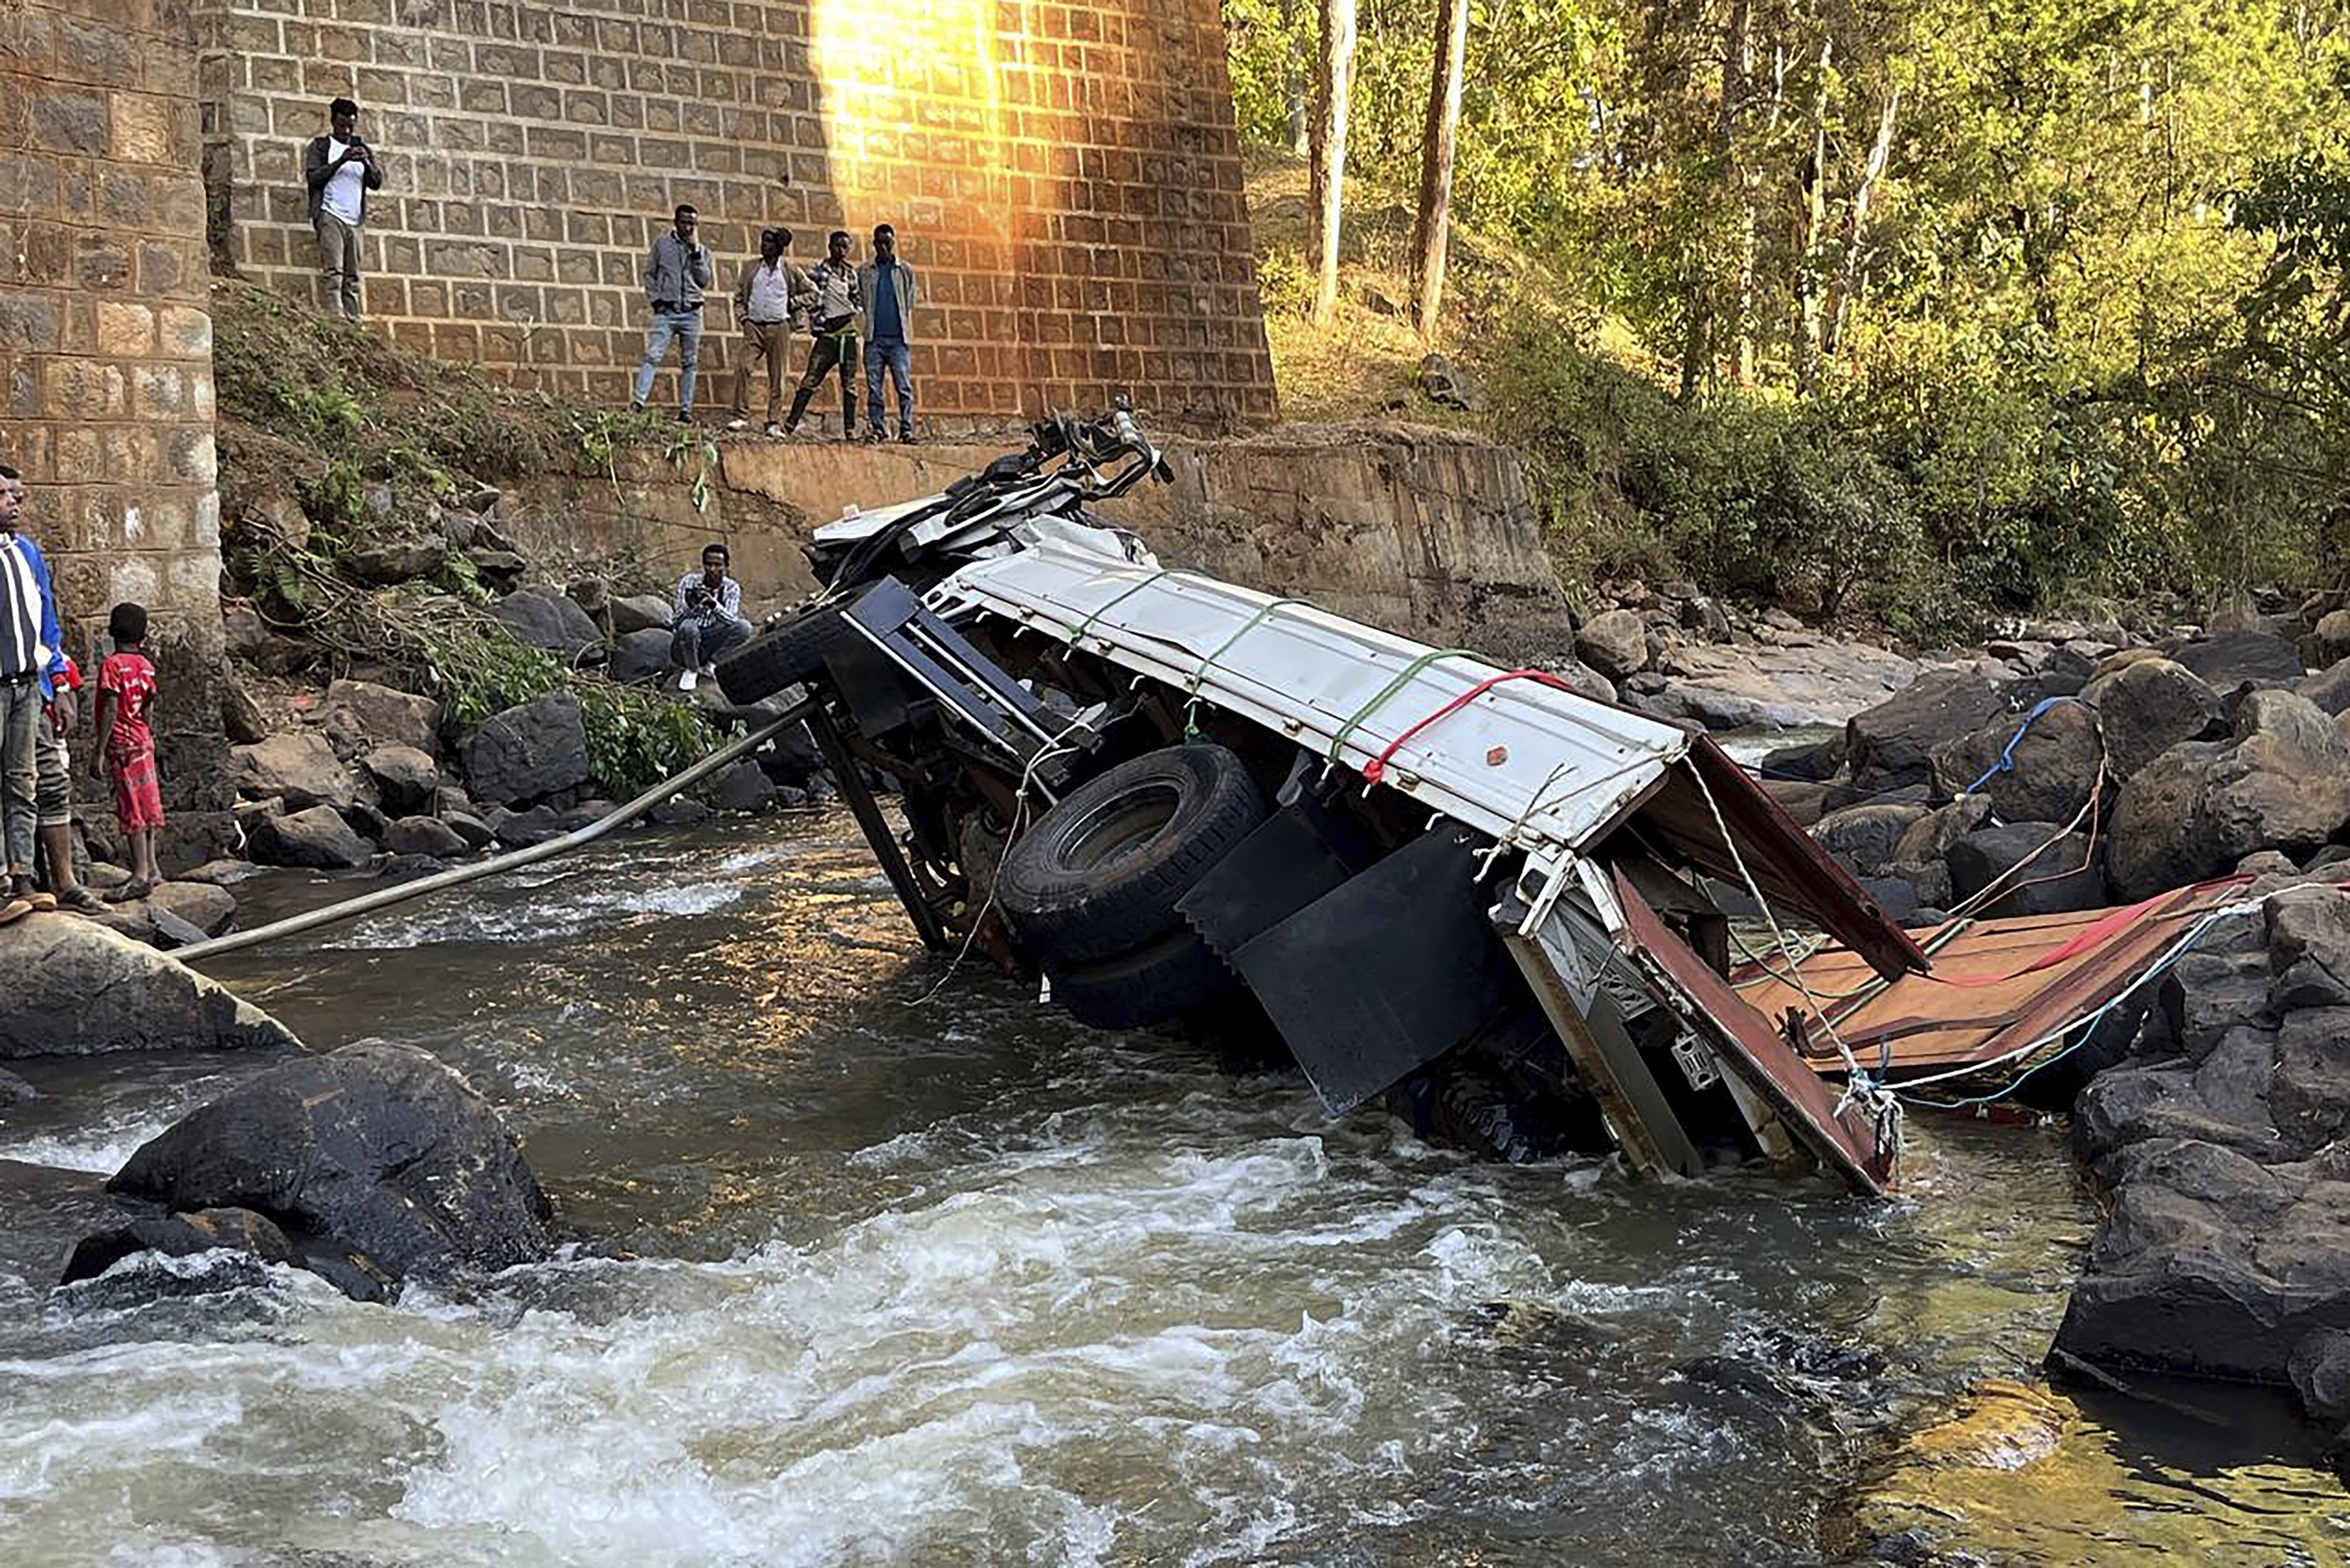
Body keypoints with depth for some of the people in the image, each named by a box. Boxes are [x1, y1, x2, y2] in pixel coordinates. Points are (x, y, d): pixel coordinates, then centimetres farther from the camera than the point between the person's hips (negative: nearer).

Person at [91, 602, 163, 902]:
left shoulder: (112, 664, -13)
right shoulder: (145, 666, 8)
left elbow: (110, 711, -17)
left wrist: (100, 752, -16)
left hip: (123, 744, -8)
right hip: (144, 741, 8)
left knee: (131, 810, -8)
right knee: (145, 808, 12)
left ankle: (141, 876, -9)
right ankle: (151, 869, 18)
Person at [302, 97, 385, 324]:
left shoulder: (362, 149, 20)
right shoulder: (320, 146, 9)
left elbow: (377, 183, 11)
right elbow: (313, 177, -5)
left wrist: (367, 162, -9)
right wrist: (342, 160, -14)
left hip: (355, 220, 4)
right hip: (330, 217, -4)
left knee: (352, 277, 1)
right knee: (333, 271, -17)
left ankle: (353, 320, -2)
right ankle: (336, 316, -26)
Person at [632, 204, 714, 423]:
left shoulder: (702, 251, 11)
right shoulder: (662, 244, 7)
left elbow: (704, 281, 0)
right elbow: (649, 274, 8)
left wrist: (696, 252, -5)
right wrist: (655, 300, -4)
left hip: (692, 312, 2)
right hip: (666, 310, -2)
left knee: (689, 362, 4)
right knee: (653, 355, -15)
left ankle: (686, 410, 8)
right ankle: (639, 400, -21)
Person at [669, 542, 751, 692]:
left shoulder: (732, 588, -5)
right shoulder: (690, 582, -10)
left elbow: (732, 622, -21)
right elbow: (678, 619, -18)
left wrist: (714, 604, -40)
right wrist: (690, 605, -40)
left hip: (711, 646, 2)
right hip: (684, 648, -1)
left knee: (744, 627, -21)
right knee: (688, 626, -35)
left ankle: (710, 665, -6)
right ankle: (692, 670, -8)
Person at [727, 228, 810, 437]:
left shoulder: (790, 270, 5)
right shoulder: (751, 269, 10)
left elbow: (811, 292, 12)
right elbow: (739, 296, 16)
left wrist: (793, 302, 3)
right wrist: (742, 316, 3)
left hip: (779, 327, -1)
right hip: (754, 326, 1)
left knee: (777, 375, 0)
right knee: (743, 367, -14)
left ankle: (775, 423, 4)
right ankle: (741, 416, -9)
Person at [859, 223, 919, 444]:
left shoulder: (905, 271, 11)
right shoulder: (864, 272, 11)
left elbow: (910, 304, 13)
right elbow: (859, 301, 13)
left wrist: (907, 333, 7)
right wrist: (870, 321, 2)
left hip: (899, 337, -1)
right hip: (874, 338, 1)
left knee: (904, 384, -7)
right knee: (874, 386, -1)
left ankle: (906, 428, -4)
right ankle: (877, 427, 4)